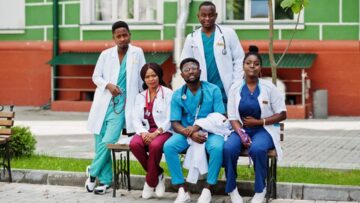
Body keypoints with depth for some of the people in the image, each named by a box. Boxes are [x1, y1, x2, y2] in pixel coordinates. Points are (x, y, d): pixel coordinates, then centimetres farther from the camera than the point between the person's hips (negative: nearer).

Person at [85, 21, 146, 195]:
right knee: (100, 142, 3)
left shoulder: (137, 53, 2)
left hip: (121, 105, -2)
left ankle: (93, 172, 6)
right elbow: (96, 76, 9)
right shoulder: (106, 54, 4)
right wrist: (108, 85, -10)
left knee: (108, 142, -14)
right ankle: (105, 179, 15)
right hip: (103, 104, 2)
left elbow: (142, 79, 7)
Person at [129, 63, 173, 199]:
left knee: (155, 146, -37)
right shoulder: (140, 96, 17)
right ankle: (158, 175, -8)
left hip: (163, 131, -4)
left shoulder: (168, 94, 1)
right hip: (146, 130, 4)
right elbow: (136, 119, 7)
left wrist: (156, 133, -20)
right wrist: (143, 133, -13)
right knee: (134, 144, -30)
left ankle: (150, 182, -14)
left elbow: (170, 119, -7)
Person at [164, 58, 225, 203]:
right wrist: (190, 134, -24)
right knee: (168, 146, -27)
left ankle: (208, 189, -19)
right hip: (186, 132, 2)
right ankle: (182, 190, -21)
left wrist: (198, 127, -21)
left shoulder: (213, 90, -4)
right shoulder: (177, 95, 1)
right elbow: (175, 123, -3)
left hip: (210, 131, -2)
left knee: (217, 147, -35)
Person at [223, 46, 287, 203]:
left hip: (264, 130, -2)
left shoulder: (269, 87, -2)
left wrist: (258, 122, -12)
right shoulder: (235, 88, 3)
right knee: (229, 148, -31)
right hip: (241, 129, 2)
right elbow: (233, 117, 1)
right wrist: (242, 135, -18)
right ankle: (232, 189, -11)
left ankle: (260, 190, -14)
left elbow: (282, 114, -1)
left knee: (257, 148, -36)